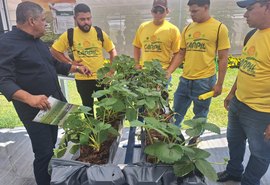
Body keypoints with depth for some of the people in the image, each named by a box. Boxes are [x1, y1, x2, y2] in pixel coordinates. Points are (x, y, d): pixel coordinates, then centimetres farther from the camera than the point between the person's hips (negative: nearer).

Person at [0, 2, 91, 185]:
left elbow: (54, 64, 22)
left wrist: (76, 68, 15)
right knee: (44, 153, 0)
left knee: (51, 148, 21)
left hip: (55, 104, 8)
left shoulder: (38, 42, 11)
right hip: (35, 110, -8)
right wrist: (30, 98, -38)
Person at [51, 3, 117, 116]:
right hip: (82, 79, 0)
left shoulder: (99, 33, -5)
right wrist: (70, 63, -5)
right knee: (88, 107, 18)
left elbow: (112, 51, 4)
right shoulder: (69, 35, -7)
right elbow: (54, 51, 3)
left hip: (101, 77, 1)